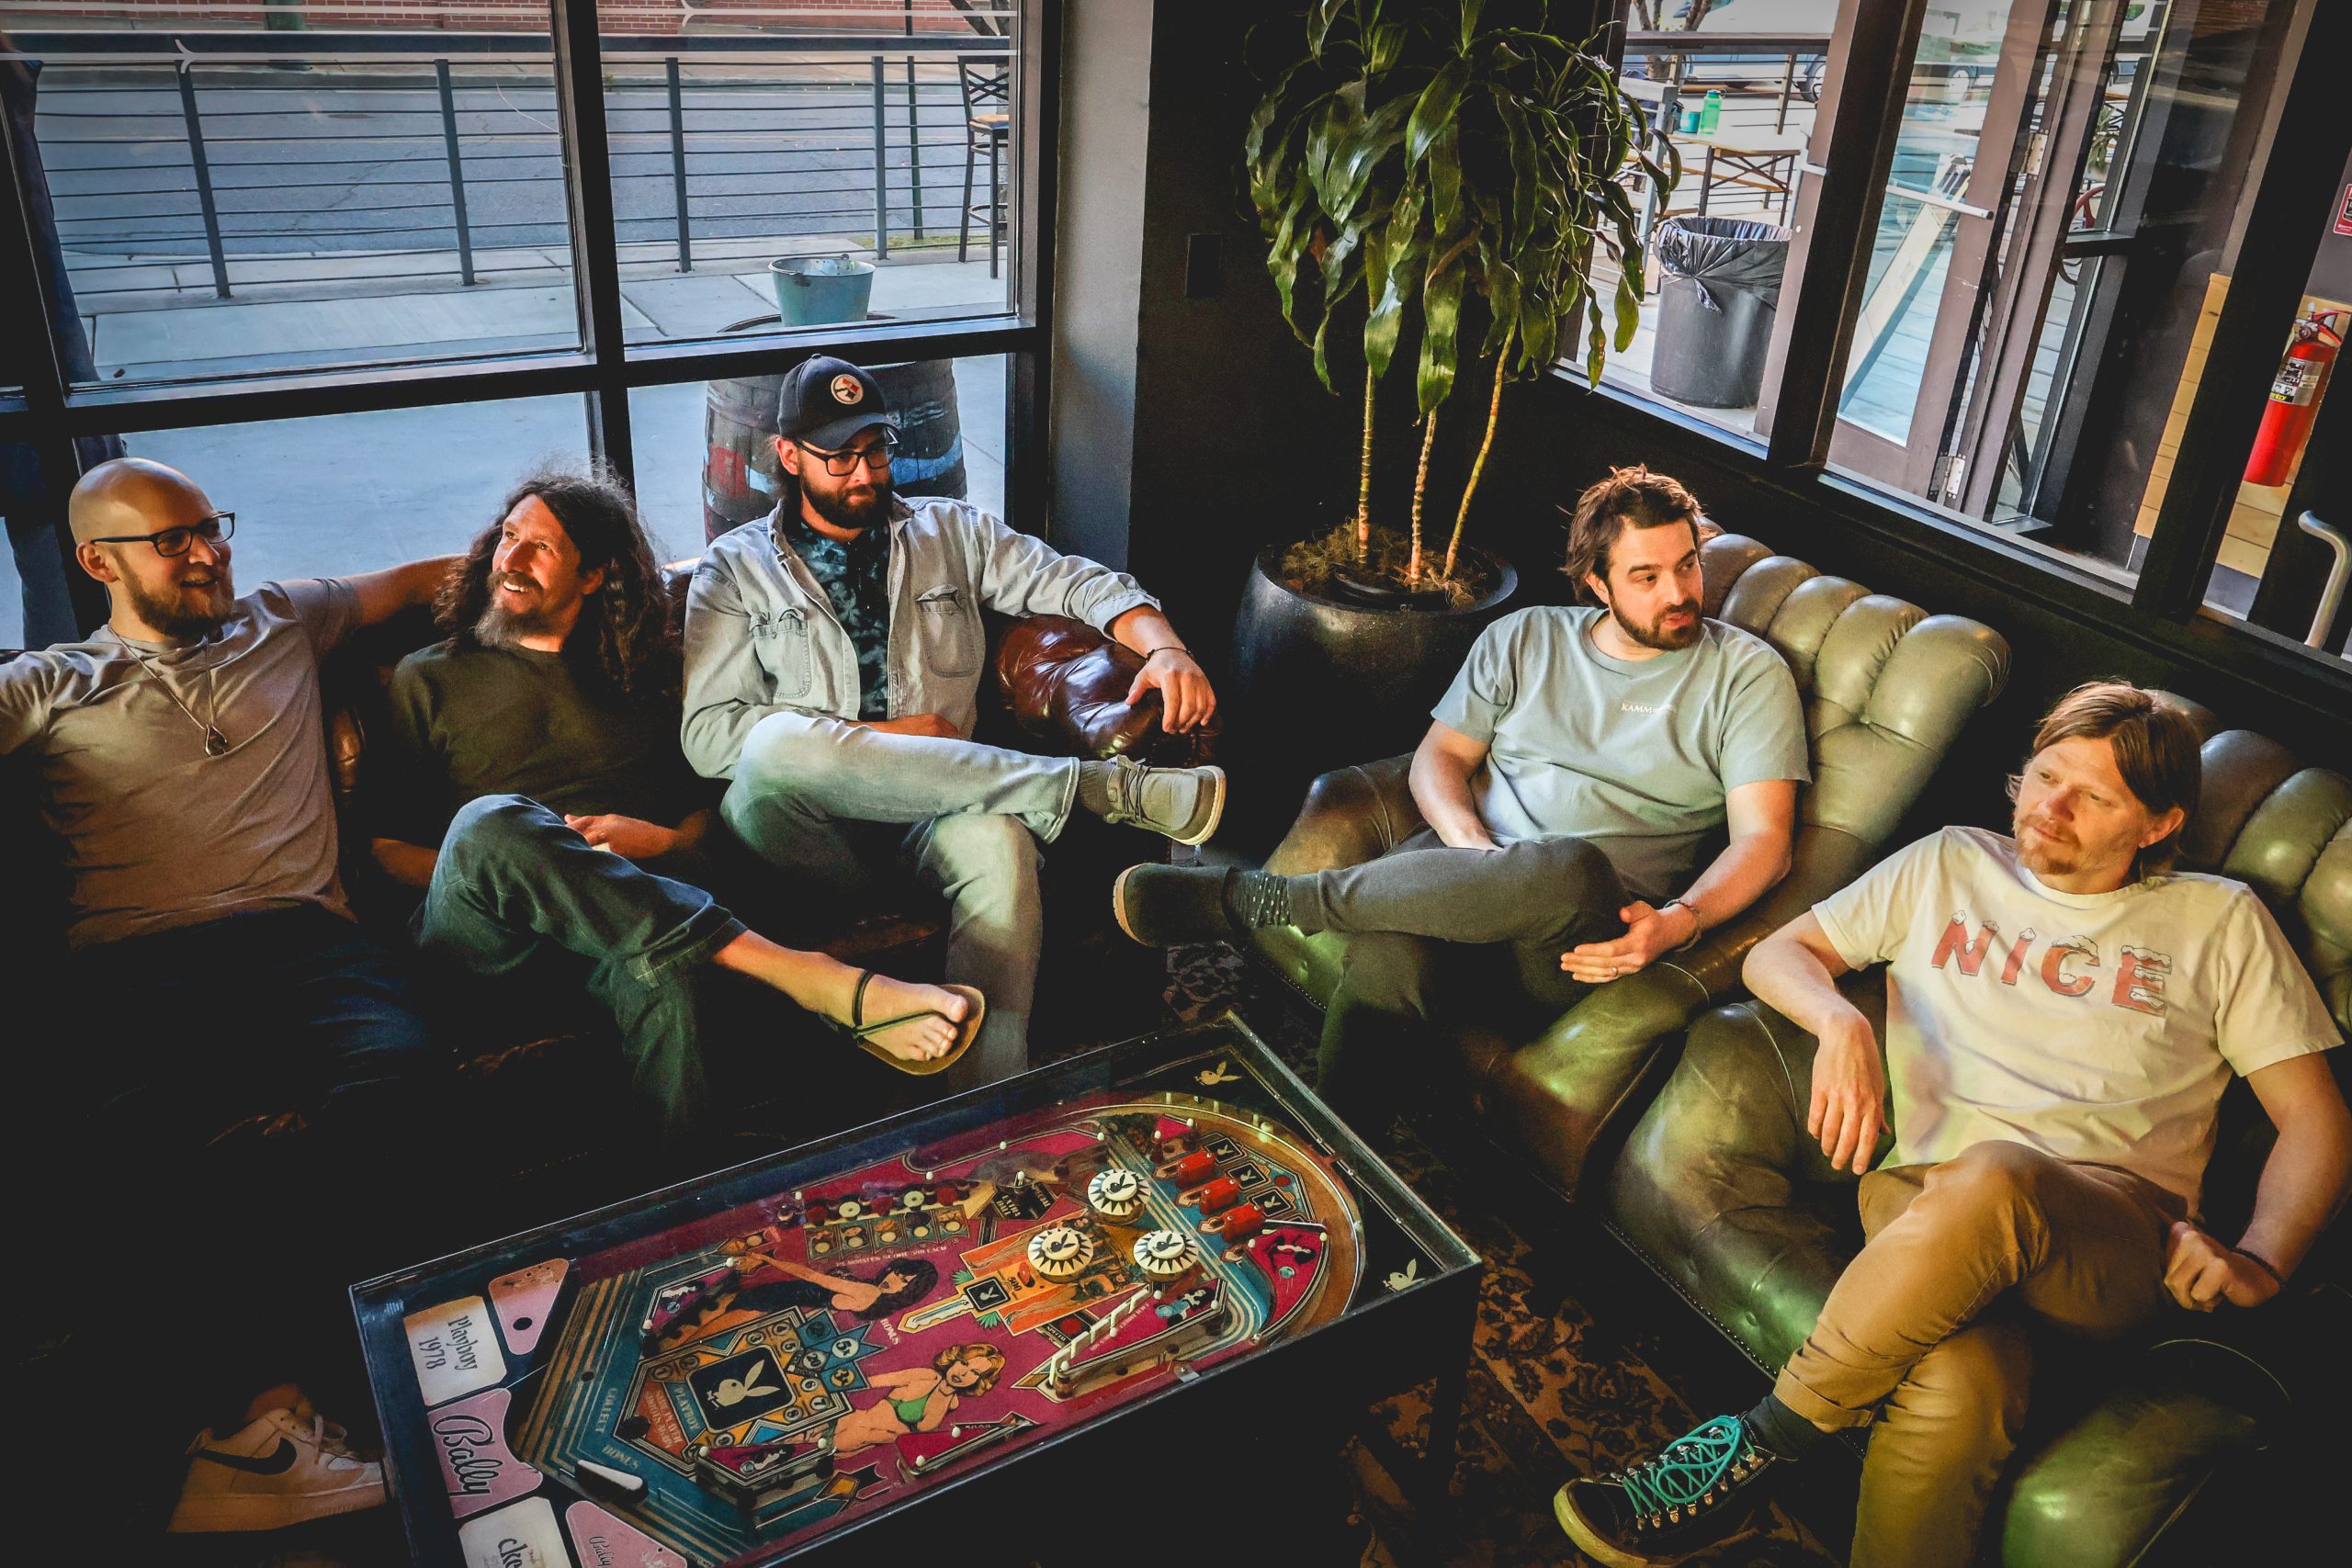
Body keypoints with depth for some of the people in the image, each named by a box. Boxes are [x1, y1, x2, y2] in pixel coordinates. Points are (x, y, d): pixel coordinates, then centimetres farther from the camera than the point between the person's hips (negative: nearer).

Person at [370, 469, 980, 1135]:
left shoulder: (635, 677, 25)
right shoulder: (429, 678, 21)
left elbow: (705, 806, 21)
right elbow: (385, 847, 13)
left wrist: (664, 841, -3)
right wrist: (494, 869, -8)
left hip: (637, 902, 0)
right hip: (482, 937, 0)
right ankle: (809, 977, -45)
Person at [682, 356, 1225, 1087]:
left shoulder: (950, 532, 19)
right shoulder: (736, 568, 11)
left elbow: (1080, 583, 10)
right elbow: (708, 734, 0)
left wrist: (1164, 648, -13)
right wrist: (883, 739, -8)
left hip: (935, 807, 1)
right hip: (805, 830, -1)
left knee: (998, 844, -36)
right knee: (779, 745, -37)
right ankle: (1101, 786, -29)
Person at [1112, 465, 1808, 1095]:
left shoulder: (1747, 672, 9)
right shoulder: (1525, 639, 17)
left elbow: (1764, 840, 2)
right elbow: (1439, 758, 13)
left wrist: (1678, 923, -17)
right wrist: (1474, 849, -9)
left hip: (1594, 937, -1)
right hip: (1474, 858, 2)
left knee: (1568, 871, -41)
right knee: (1386, 963, -38)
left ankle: (1256, 899, -28)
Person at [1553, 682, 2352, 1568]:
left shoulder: (2221, 921, 18)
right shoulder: (1949, 867, 22)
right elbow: (1776, 953, 19)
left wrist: (2260, 1261, -4)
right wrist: (1840, 1022, -5)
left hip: (2115, 1232, 0)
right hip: (1926, 1189, 1)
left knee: (1991, 1181, -40)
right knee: (1956, 1391, -38)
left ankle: (1760, 1446, -25)